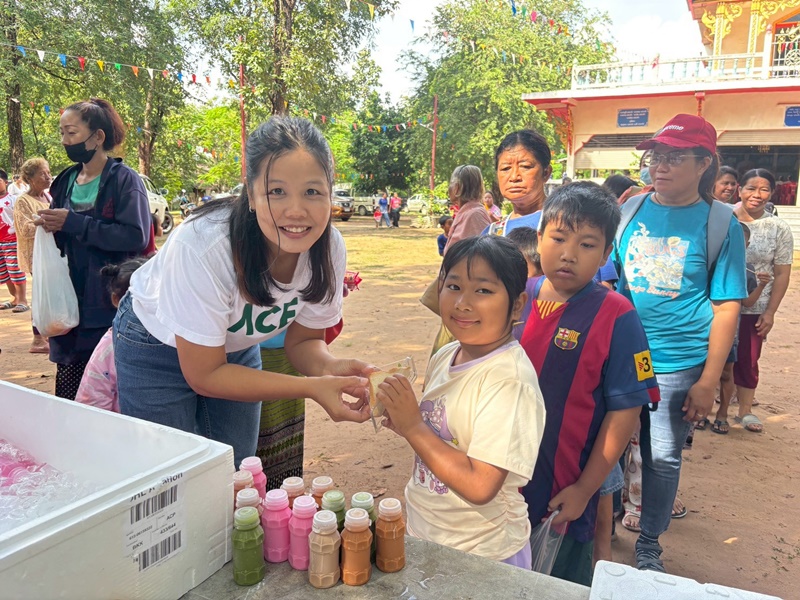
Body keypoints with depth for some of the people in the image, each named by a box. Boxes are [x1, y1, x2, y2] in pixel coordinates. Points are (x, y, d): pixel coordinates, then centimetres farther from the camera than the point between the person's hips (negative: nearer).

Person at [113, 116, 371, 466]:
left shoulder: (329, 248, -24)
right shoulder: (202, 247, -38)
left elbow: (302, 339, -9)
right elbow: (204, 375, -28)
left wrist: (329, 368, -32)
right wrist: (312, 388, -37)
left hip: (237, 346, 4)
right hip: (158, 346, -4)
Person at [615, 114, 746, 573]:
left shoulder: (721, 224, -4)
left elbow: (726, 307, -4)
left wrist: (708, 382, -8)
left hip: (679, 365, -1)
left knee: (663, 457, 11)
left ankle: (649, 545, 33)